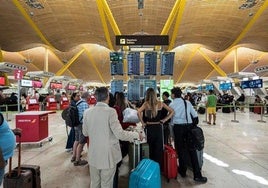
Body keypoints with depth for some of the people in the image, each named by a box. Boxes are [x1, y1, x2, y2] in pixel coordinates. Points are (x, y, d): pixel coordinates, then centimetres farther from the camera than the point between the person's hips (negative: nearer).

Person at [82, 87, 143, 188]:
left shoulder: (87, 112, -5)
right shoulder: (110, 111, -19)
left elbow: (85, 133, 6)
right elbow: (119, 134, -21)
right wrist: (136, 134, -7)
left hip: (93, 155, 5)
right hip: (108, 156, -4)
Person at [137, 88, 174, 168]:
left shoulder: (146, 104, -8)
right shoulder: (160, 103, -2)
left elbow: (139, 112, -22)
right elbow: (171, 111, -1)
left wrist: (143, 123, -10)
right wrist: (163, 120, 3)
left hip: (149, 128, -1)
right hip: (158, 127, 1)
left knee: (150, 148, 13)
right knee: (159, 148, 12)